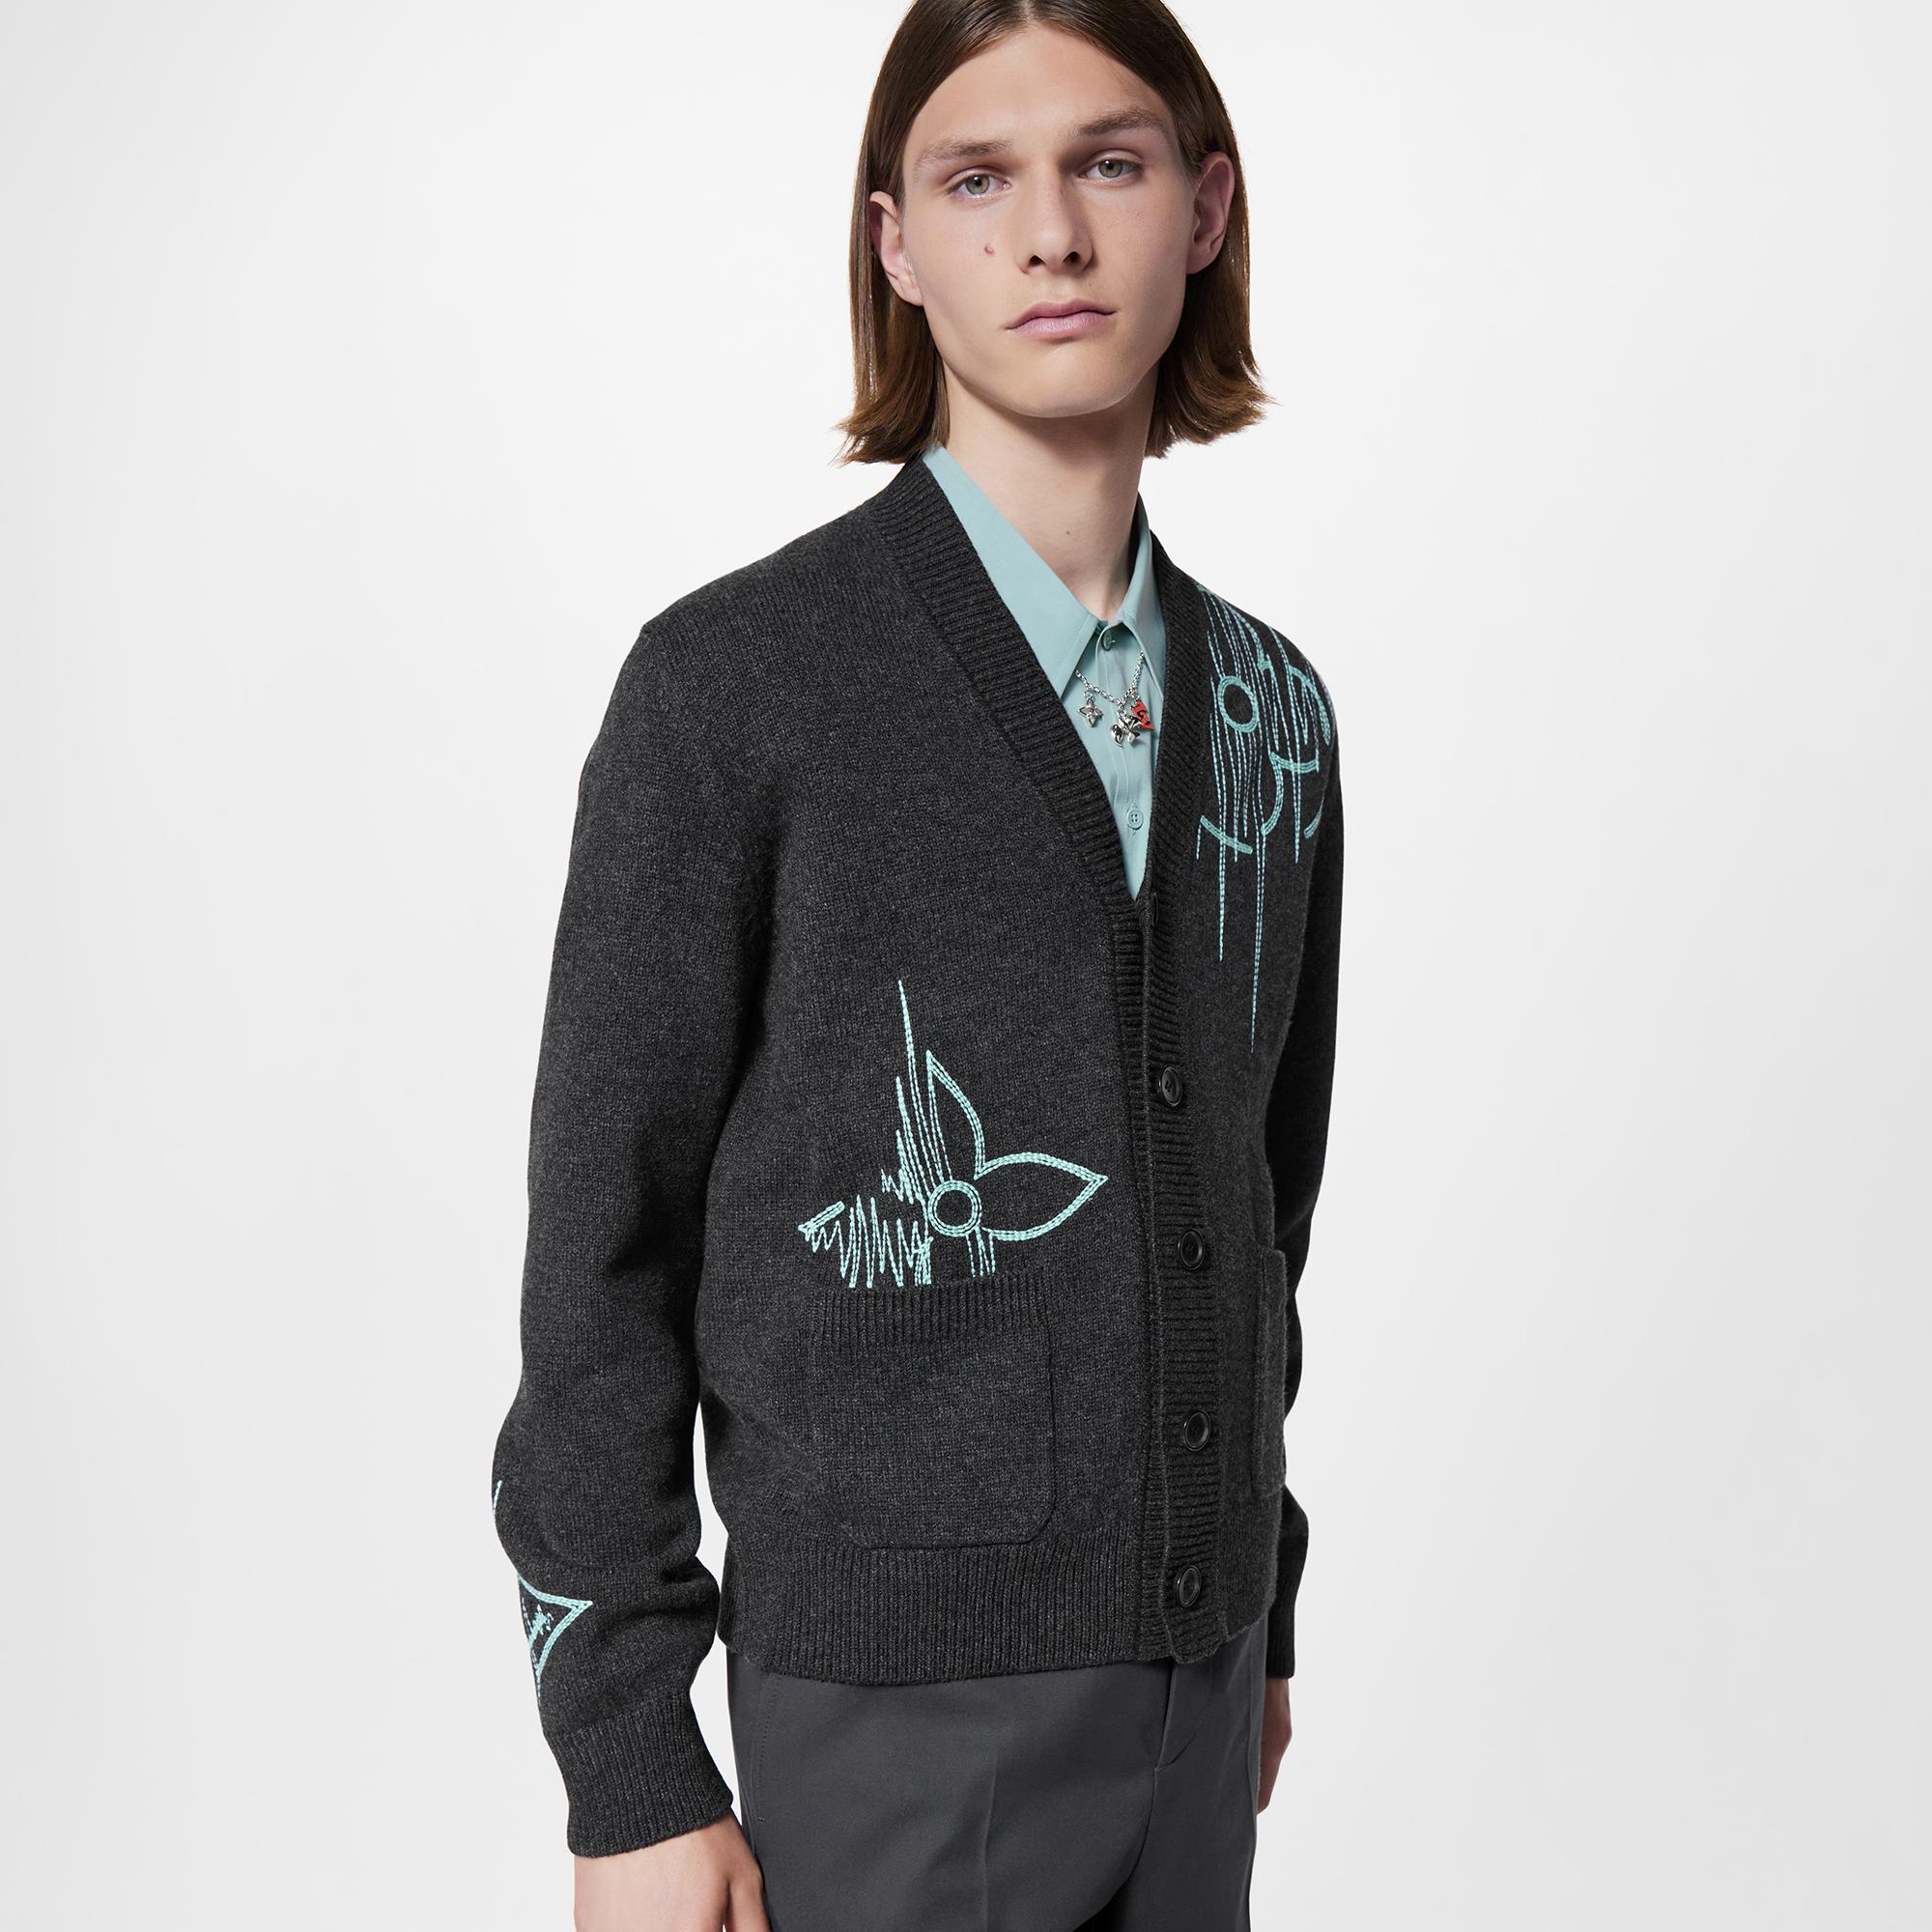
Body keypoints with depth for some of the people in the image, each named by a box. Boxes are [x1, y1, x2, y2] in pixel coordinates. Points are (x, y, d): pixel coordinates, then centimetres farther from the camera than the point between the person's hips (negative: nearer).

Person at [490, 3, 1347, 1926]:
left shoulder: (1268, 706, 6)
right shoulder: (731, 685, -11)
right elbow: (602, 1250, -9)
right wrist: (630, 1774, -9)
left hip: (1191, 1665, 5)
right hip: (906, 1696, -5)